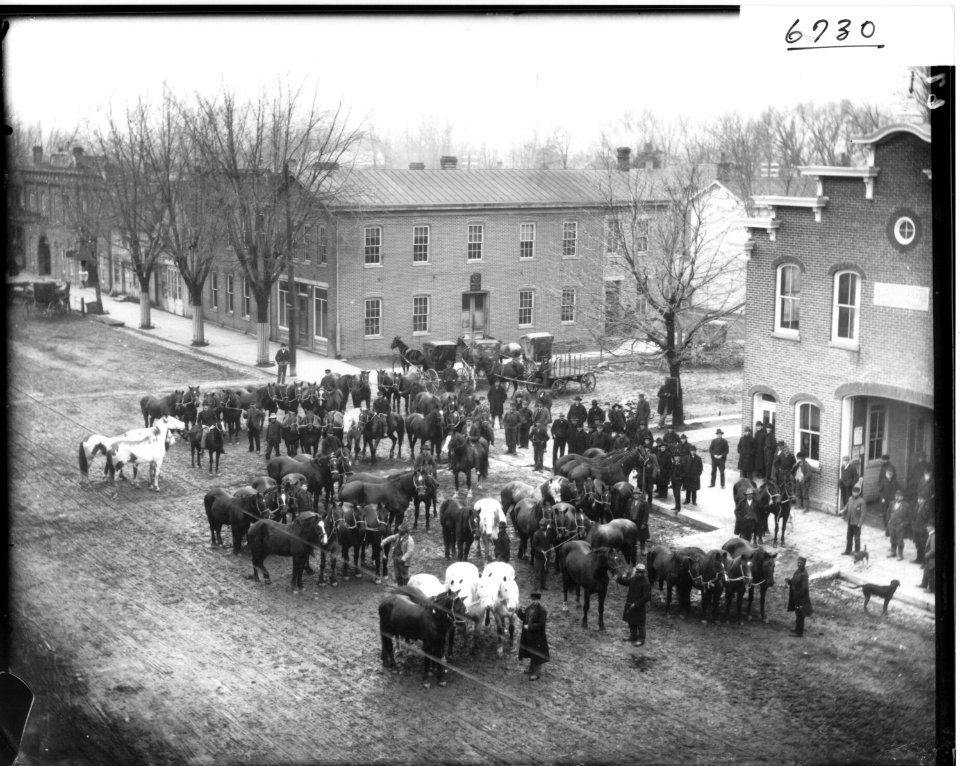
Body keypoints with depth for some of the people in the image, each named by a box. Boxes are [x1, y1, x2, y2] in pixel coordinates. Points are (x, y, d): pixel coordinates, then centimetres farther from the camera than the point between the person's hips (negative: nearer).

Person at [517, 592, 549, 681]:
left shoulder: (542, 611, -22)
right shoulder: (529, 607, -1)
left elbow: (541, 624, -23)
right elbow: (524, 617, 10)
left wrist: (529, 627, -24)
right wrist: (521, 612, -10)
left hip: (537, 636, -7)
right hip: (528, 634, 7)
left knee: (536, 654, 5)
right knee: (531, 652, 23)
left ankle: (536, 673, 18)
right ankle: (531, 669, 41)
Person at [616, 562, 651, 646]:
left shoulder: (645, 583, -20)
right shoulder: (633, 579, 1)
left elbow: (646, 597, -21)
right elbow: (624, 582, 8)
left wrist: (636, 604, -21)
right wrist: (622, 577, -17)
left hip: (639, 607, -8)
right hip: (630, 605, 8)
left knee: (640, 623, 4)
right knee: (631, 621, 20)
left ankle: (641, 639, 17)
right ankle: (633, 636, 36)